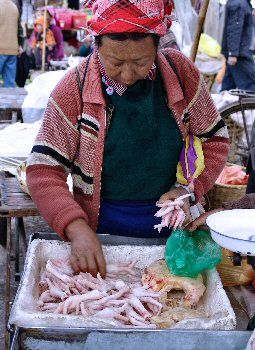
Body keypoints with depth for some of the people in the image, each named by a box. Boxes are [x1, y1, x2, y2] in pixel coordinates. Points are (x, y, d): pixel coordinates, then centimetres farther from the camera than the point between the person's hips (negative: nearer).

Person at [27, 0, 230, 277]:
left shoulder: (181, 73, -7)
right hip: (101, 229, -2)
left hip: (171, 226, 2)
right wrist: (77, 229, -29)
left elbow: (214, 139, 3)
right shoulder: (74, 89, -14)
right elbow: (44, 169, -15)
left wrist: (188, 190, -13)